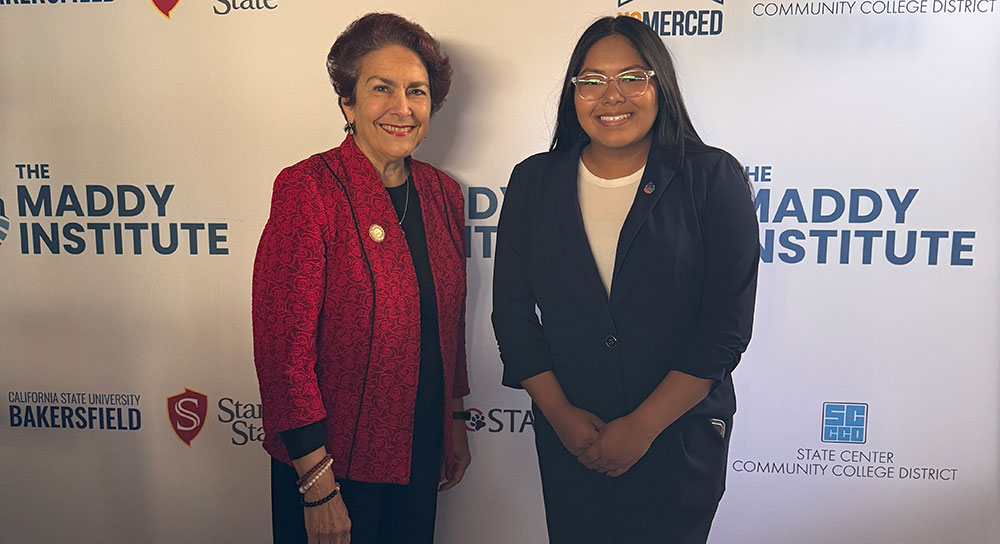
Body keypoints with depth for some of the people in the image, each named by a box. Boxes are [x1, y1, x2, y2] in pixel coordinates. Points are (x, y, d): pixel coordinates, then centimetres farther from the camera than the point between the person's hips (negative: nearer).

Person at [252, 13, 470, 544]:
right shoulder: (308, 189, -18)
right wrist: (318, 485, -18)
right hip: (336, 460, -5)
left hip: (421, 451, 6)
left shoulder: (442, 193, 1)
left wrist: (456, 422, 14)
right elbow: (284, 346, -19)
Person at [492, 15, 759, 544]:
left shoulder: (714, 178, -7)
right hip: (566, 438, 2)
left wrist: (643, 426, -12)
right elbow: (512, 312, 1)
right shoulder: (533, 182, 1)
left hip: (681, 436, -2)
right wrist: (560, 414, -7)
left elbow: (727, 322, -10)